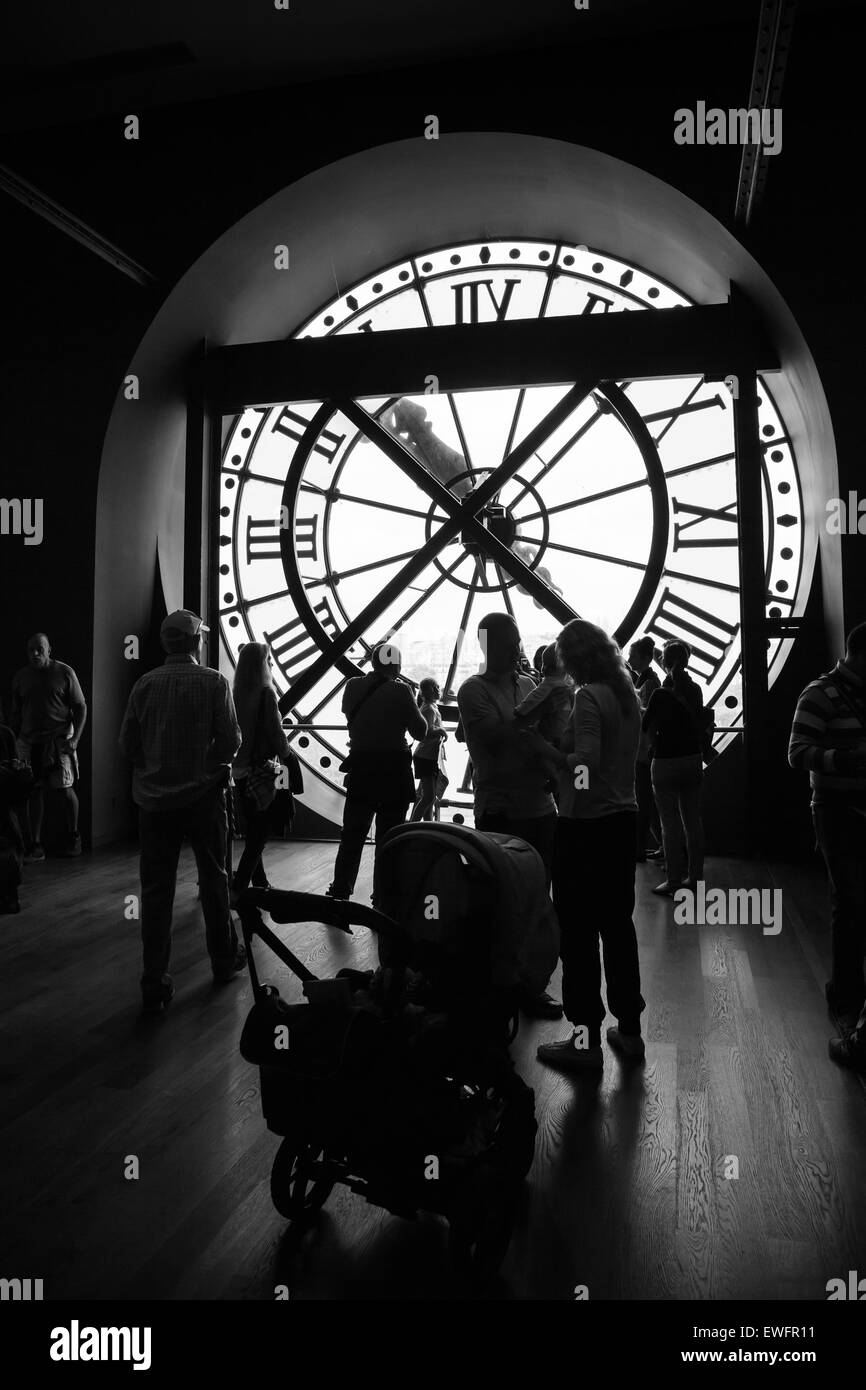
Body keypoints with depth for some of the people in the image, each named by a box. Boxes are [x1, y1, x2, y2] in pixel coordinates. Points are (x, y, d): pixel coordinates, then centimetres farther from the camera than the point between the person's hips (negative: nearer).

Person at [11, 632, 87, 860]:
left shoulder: (64, 673, 0)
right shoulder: (20, 677, 10)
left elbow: (81, 707, 0)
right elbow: (16, 713, 15)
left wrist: (75, 738, -9)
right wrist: (14, 742, 8)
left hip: (59, 741, -3)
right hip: (29, 743, 3)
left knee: (64, 791, -2)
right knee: (34, 793, 2)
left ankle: (73, 837, 18)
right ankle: (35, 846, 8)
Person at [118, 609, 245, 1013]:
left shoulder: (144, 684, -2)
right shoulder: (213, 682, -9)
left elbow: (127, 745, -1)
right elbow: (231, 741, -11)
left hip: (154, 799, 1)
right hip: (203, 795, -1)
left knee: (156, 890, 6)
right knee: (213, 879, 15)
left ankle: (154, 985, 7)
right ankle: (224, 960, 30)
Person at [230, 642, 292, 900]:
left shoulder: (236, 694, 3)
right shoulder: (265, 693, -15)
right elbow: (276, 734, -14)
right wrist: (287, 755, 4)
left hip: (240, 771, 7)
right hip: (261, 772, -7)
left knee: (252, 833, 17)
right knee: (258, 836, 1)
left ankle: (260, 884, 28)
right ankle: (237, 892, -4)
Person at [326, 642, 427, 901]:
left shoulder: (353, 686, -2)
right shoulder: (400, 690, -13)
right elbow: (420, 731, -7)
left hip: (360, 772, 3)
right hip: (394, 773, -3)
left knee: (352, 835, 15)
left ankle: (340, 892, 20)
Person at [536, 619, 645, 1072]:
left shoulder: (588, 697, -15)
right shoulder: (627, 695, 10)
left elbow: (587, 760, -24)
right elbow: (623, 755, 11)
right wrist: (562, 748, 8)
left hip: (585, 824, -8)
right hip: (623, 818, 8)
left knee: (578, 931, 1)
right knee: (617, 923, 16)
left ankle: (585, 1039, 8)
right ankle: (629, 1029, 26)